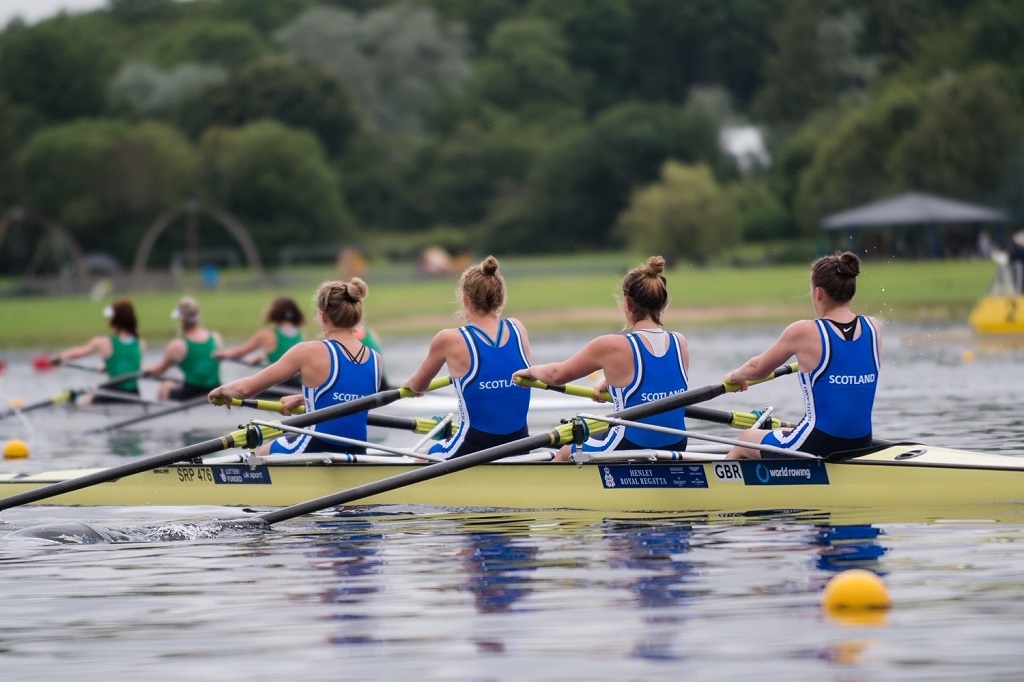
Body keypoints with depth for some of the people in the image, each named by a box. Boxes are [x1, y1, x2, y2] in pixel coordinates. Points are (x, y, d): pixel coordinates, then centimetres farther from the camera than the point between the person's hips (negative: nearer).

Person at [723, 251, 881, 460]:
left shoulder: (803, 332, -12)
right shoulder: (873, 329, 0)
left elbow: (758, 369, 4)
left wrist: (734, 376, 25)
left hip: (816, 448, -5)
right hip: (860, 448, 5)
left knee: (745, 440, 25)